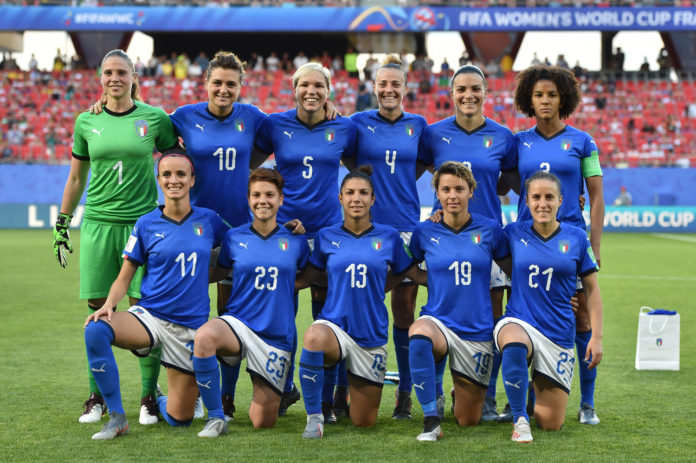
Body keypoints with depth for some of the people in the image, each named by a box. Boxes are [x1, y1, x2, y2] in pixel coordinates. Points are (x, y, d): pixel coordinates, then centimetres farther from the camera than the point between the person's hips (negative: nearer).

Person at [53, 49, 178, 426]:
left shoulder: (155, 119, 3)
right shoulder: (87, 122, 8)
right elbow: (76, 178, 15)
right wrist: (61, 224, 14)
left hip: (142, 222, -2)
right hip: (98, 222, 2)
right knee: (98, 309, 1)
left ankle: (149, 396, 5)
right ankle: (96, 397, 11)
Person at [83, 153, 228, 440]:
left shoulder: (208, 220, 4)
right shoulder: (146, 225, 1)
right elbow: (124, 278, 3)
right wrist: (108, 305, -15)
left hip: (191, 326, 1)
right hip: (149, 317, -1)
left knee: (179, 419, 0)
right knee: (95, 330, -34)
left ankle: (159, 401, 40)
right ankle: (117, 418, -21)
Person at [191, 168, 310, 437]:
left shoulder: (295, 241, 2)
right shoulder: (234, 238, 2)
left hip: (277, 336, 1)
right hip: (238, 324, 0)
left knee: (263, 422, -1)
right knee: (204, 337, -39)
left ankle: (267, 393, 38)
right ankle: (216, 417, -22)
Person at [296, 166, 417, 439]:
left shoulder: (389, 237, 1)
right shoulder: (327, 237, 3)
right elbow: (305, 278, 10)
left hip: (372, 335, 1)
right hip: (334, 325, -1)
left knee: (364, 422, 9)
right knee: (314, 337, -42)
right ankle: (314, 417, -23)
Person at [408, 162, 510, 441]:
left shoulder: (490, 230, -1)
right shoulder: (424, 232, -1)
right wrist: (434, 279, -1)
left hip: (477, 331, 1)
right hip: (438, 321, -1)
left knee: (468, 421, 5)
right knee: (418, 333, -40)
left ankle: (462, 394, 44)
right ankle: (431, 417, -24)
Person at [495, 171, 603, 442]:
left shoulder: (576, 238, 0)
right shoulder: (514, 233, 0)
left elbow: (592, 289, 7)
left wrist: (596, 336, 2)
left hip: (559, 334, 1)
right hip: (518, 323, -1)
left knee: (551, 424, 2)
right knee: (514, 346, -42)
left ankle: (539, 385, 37)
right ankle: (519, 419, -22)